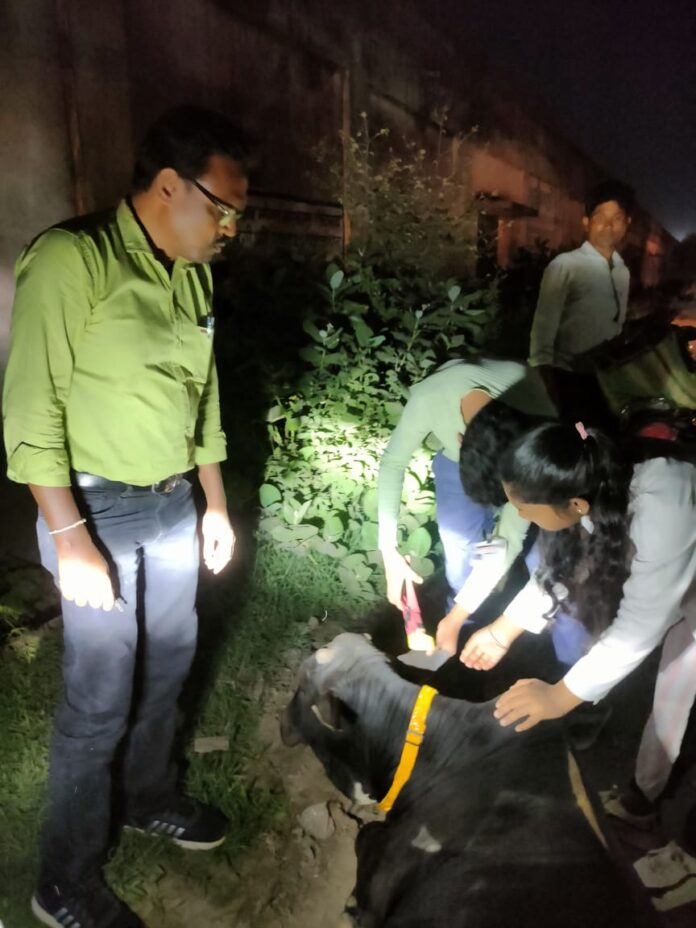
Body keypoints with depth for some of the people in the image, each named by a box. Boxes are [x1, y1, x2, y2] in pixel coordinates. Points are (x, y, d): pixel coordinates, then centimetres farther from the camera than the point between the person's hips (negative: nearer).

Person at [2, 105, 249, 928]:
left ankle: (149, 798, 46)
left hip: (173, 506, 7)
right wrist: (71, 540, -18)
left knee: (167, 660, 20)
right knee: (100, 697, 4)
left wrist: (215, 503, 14)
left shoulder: (192, 274, 7)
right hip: (97, 510, -7)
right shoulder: (72, 258, -15)